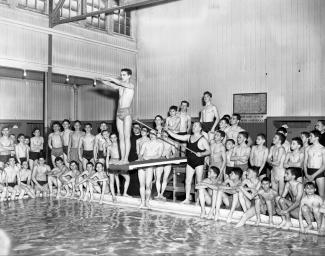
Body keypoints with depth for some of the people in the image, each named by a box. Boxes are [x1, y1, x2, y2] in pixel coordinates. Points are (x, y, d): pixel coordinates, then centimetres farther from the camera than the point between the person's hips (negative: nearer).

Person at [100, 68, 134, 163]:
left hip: (126, 112, -6)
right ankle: (122, 158, 5)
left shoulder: (131, 85, -1)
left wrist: (110, 78, -9)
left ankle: (126, 159, -9)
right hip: (119, 112, 6)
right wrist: (102, 80, -11)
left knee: (126, 136, -8)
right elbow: (112, 85, 4)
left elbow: (120, 83, -15)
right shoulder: (120, 86, 17)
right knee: (121, 137, 4)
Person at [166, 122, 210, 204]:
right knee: (188, 181, 5)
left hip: (199, 163, -6)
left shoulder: (203, 139, -7)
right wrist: (167, 131, 4)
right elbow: (177, 136, 11)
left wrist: (201, 154, -26)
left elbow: (208, 151, -9)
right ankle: (187, 199, 13)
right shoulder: (189, 137, 10)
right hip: (190, 162, 6)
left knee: (199, 182, -1)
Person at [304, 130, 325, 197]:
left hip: (319, 173, -4)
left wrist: (314, 175, -13)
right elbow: (305, 163, 9)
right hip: (309, 172, 4)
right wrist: (306, 174, -6)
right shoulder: (308, 149, 10)